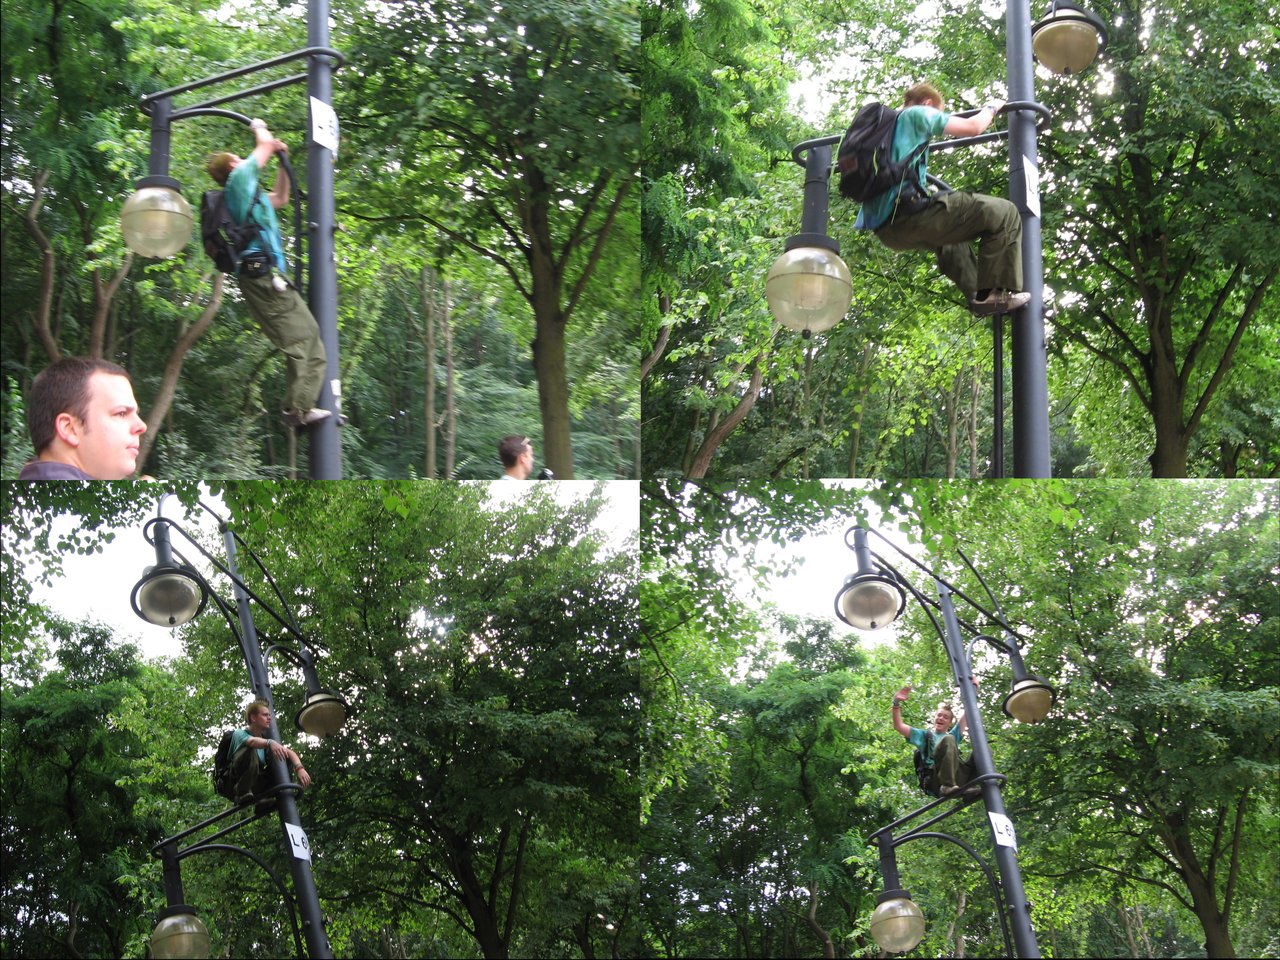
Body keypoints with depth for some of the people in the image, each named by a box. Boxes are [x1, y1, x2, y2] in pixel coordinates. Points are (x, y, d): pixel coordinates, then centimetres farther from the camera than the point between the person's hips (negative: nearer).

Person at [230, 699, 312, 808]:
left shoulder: (265, 737, 15)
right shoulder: (239, 734, -5)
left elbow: (289, 752, -1)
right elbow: (251, 741, -30)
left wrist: (299, 768, -21)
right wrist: (270, 743, -51)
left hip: (256, 785, 6)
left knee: (286, 759, -1)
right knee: (250, 749, -29)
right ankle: (243, 794, -30)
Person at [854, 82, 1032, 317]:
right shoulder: (917, 114, 3)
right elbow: (972, 127, 1)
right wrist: (990, 109, 21)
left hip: (885, 228, 9)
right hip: (907, 212, -9)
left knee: (951, 238, 39)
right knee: (1004, 214, -5)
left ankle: (976, 293, 30)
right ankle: (995, 293, -6)